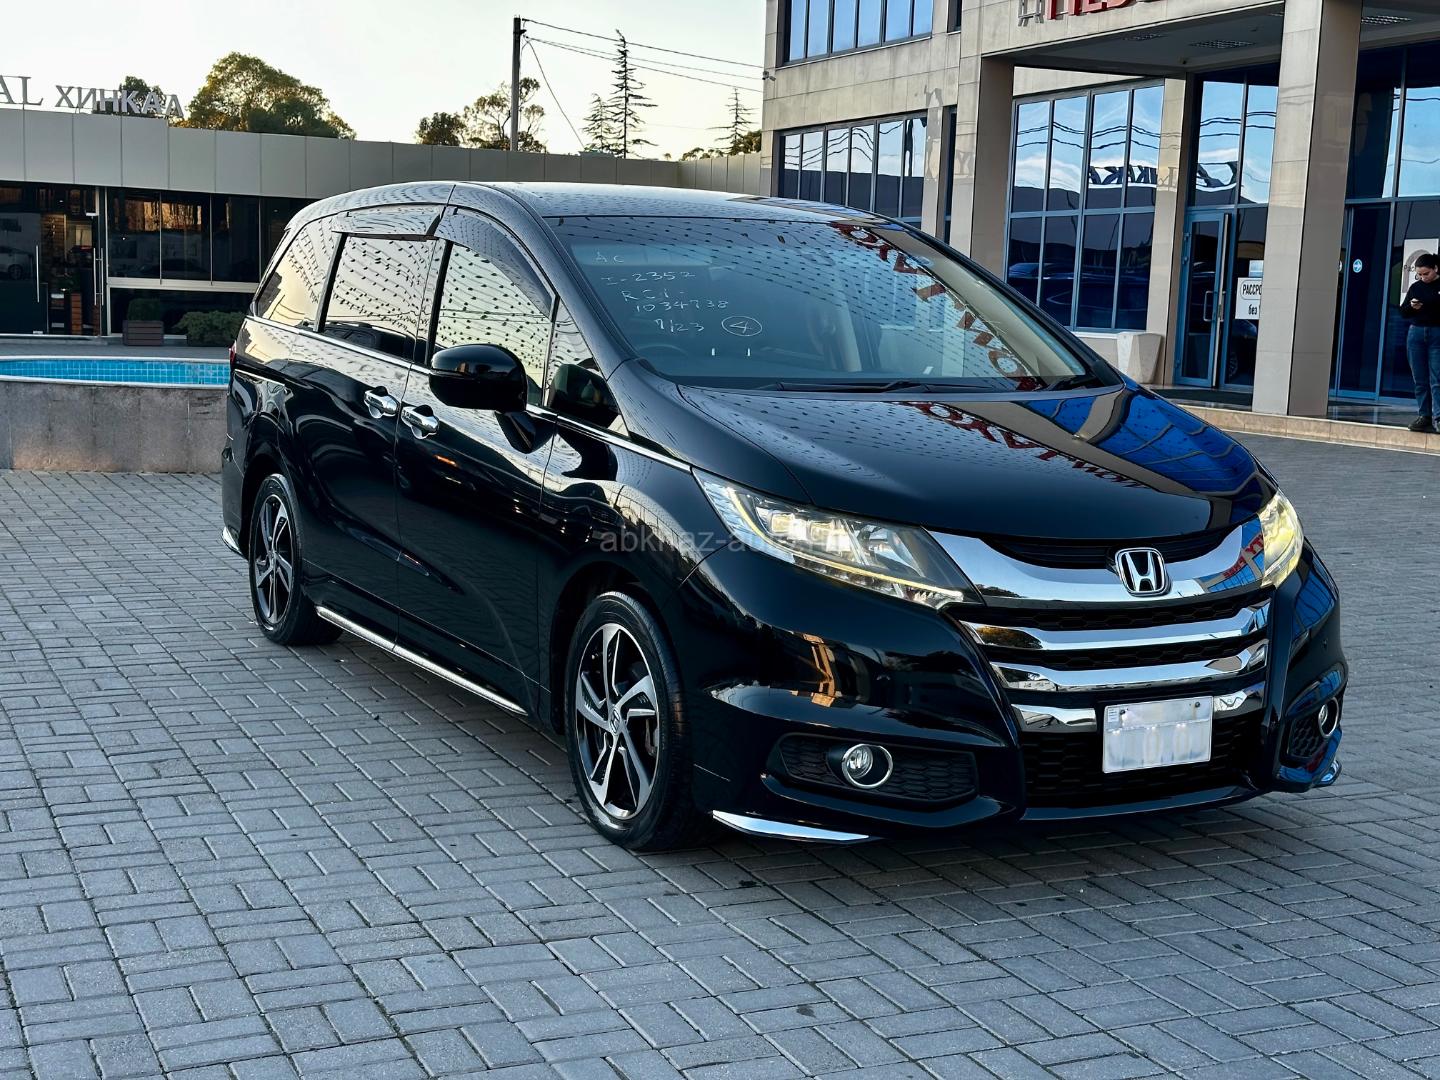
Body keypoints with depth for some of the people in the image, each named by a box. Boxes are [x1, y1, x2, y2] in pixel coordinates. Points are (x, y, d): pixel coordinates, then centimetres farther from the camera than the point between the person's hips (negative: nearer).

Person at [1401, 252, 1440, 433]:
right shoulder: (1416, 287, 12)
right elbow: (1403, 312, 14)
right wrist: (1411, 307, -6)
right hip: (1416, 334, 4)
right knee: (1420, 380, 4)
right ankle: (1425, 417, 8)